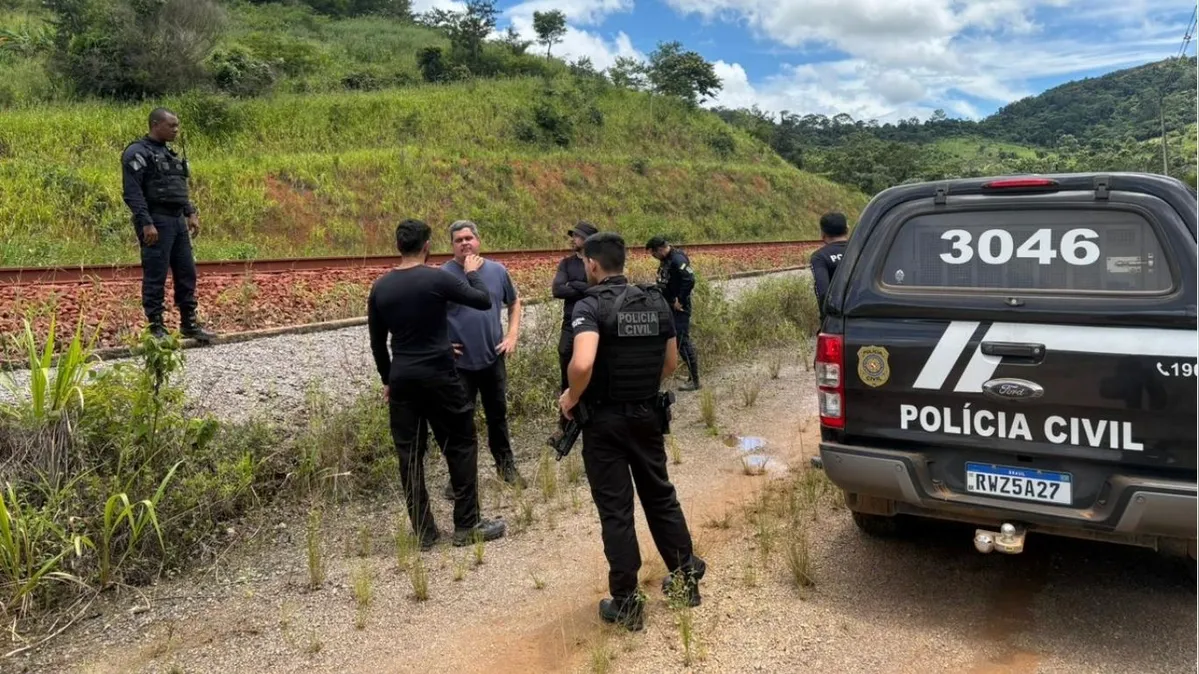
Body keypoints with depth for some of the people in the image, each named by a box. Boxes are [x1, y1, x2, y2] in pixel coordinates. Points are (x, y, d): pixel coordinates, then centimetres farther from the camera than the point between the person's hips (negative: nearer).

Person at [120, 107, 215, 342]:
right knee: (155, 276, -3)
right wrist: (146, 223, -21)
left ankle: (189, 323, 18)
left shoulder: (169, 153, 18)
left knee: (187, 273, 9)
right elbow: (132, 192, -15)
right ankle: (156, 327, 4)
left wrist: (191, 213, 14)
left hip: (178, 221, 8)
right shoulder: (138, 153, -8)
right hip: (155, 222, -8)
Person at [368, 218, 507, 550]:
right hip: (439, 376, -4)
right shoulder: (438, 278, -11)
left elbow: (377, 342, 11)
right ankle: (467, 526, 11)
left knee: (409, 454, 9)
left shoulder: (380, 287, 4)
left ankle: (423, 532, 15)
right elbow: (484, 301, -2)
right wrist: (472, 272, 15)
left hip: (401, 378, 4)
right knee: (461, 446, 8)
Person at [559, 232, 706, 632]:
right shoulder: (656, 302, 3)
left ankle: (626, 603, 11)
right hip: (647, 415, 6)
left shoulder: (591, 305, -16)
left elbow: (583, 363, -31)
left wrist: (571, 397, -13)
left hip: (605, 420, -5)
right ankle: (686, 578, 32)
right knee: (660, 495, 20)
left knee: (615, 509, 3)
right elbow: (671, 363, 9)